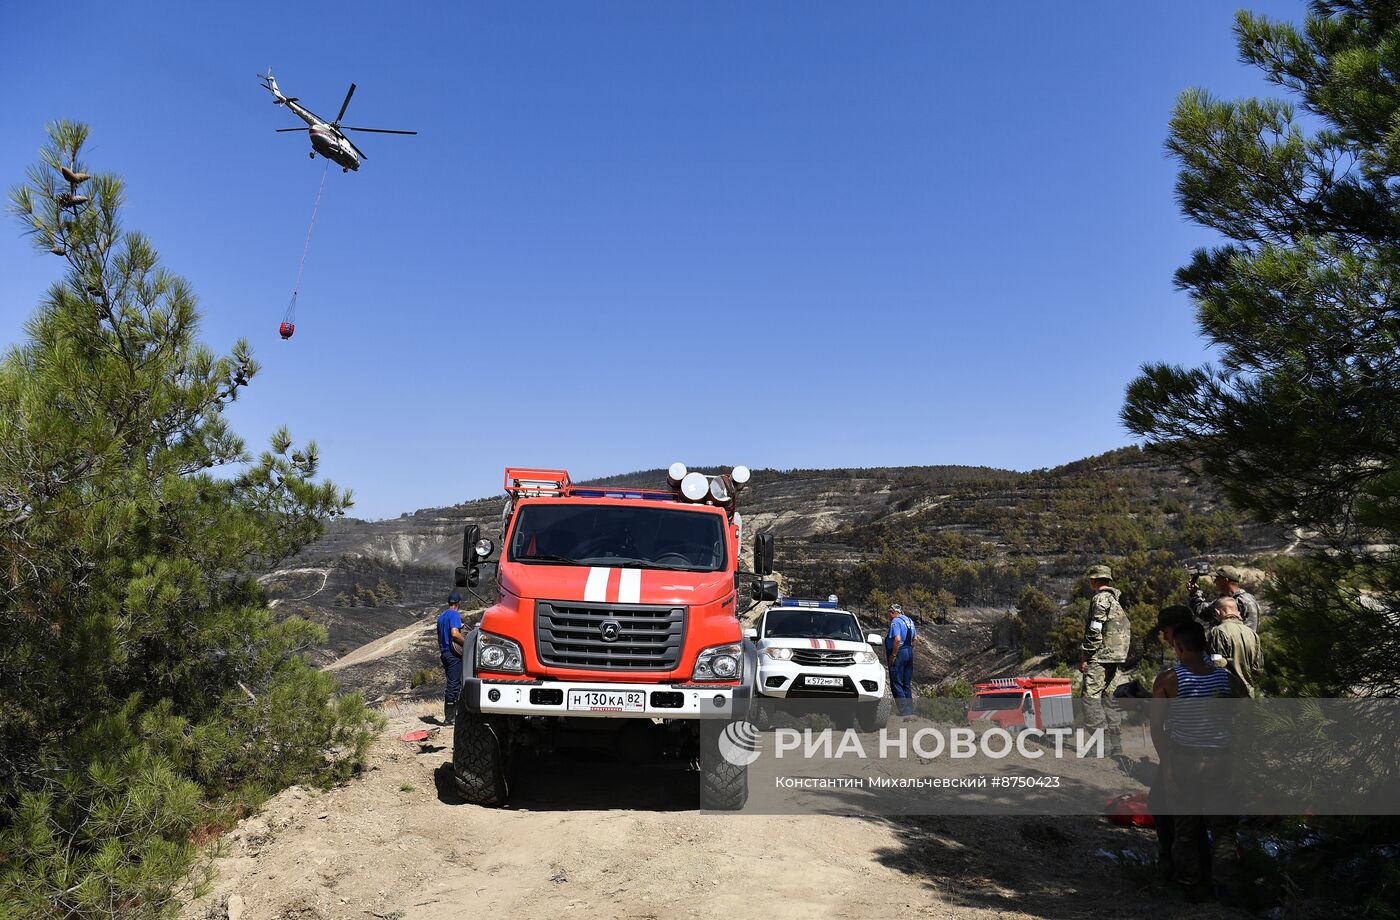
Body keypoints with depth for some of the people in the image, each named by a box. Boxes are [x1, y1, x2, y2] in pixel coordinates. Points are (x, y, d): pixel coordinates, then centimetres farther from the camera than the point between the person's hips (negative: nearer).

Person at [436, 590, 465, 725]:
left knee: (451, 684, 14)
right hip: (454, 654, -9)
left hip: (444, 653, 9)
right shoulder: (455, 614, -10)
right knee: (454, 685, -6)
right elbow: (454, 634, -24)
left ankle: (451, 715, 16)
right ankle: (449, 718, -5)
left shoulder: (441, 616, 17)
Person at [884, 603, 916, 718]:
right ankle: (910, 710, 15)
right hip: (909, 652, 9)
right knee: (907, 684, 13)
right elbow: (913, 639, 22)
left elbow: (897, 639, -25)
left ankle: (904, 711, -8)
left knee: (896, 684, -4)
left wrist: (893, 655, -20)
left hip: (899, 653, -9)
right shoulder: (909, 621, 15)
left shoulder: (896, 621, -14)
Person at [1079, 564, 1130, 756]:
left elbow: (1095, 631, -16)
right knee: (1109, 698, 12)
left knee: (1091, 697, -7)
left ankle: (1102, 743, -12)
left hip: (1101, 656, -9)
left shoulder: (1100, 598, -10)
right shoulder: (1116, 601, 19)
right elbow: (1127, 628, 20)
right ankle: (1115, 744, 13)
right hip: (1117, 658, 9)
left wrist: (1084, 656, -11)